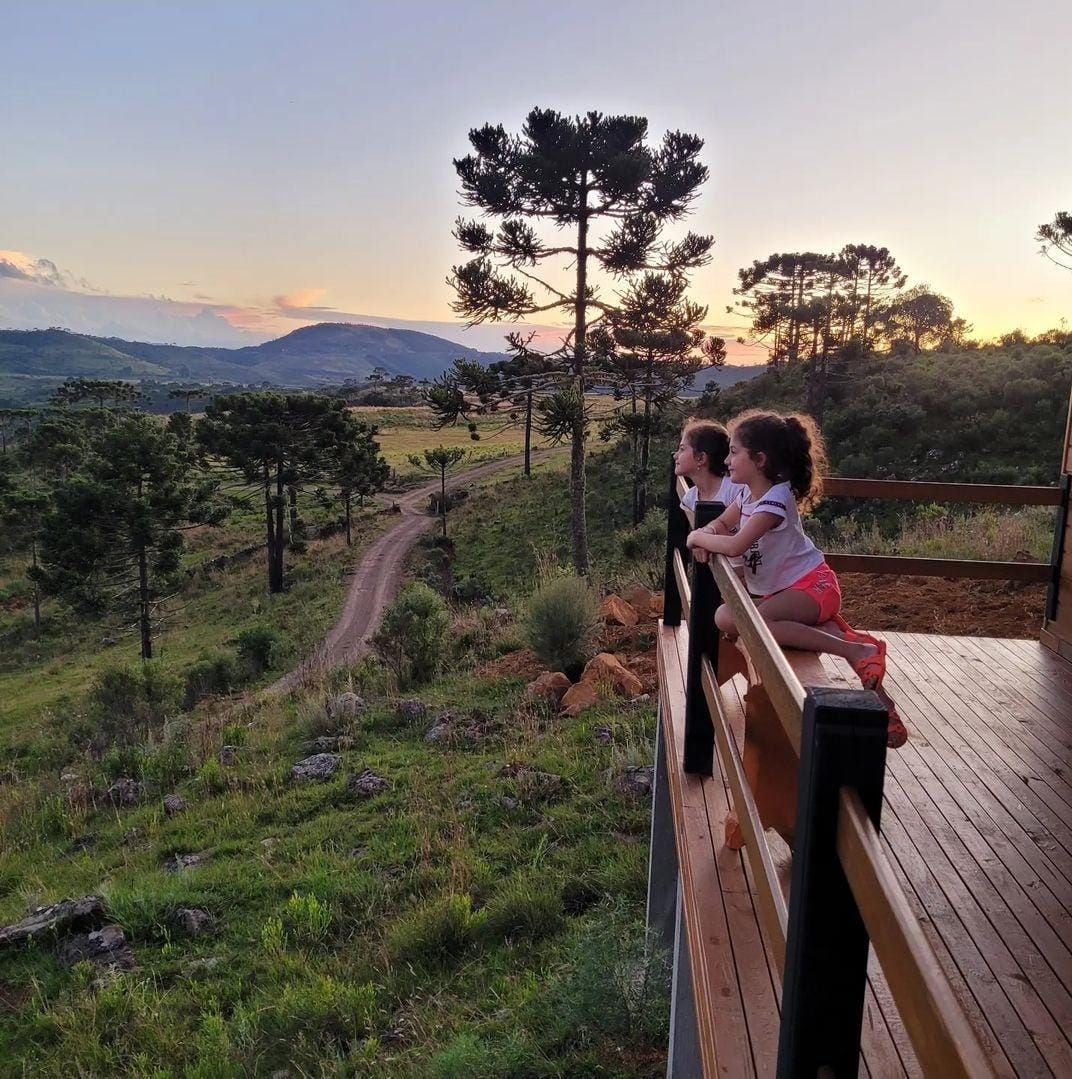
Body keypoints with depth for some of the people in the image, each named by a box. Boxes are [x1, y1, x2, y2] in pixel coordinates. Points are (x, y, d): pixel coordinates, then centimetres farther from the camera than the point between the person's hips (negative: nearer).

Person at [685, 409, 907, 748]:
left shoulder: (775, 500, -20)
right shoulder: (747, 492, 6)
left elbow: (735, 546, -29)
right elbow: (722, 524, 17)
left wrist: (699, 537, -12)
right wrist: (706, 534, -6)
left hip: (811, 584, -10)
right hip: (777, 588, 10)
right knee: (725, 617, -5)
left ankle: (855, 650, -26)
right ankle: (830, 629, -5)